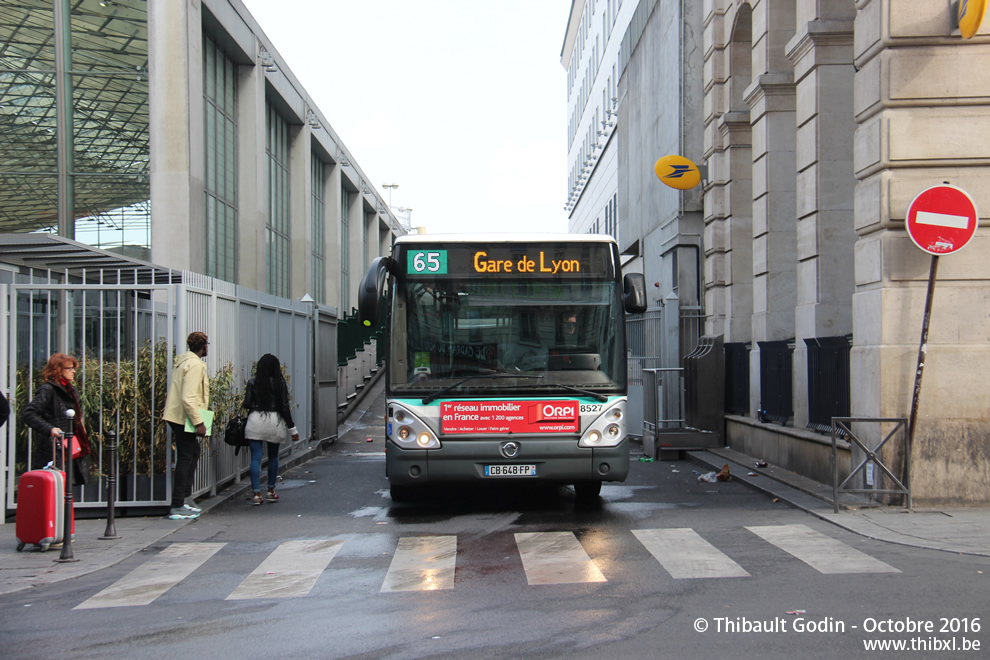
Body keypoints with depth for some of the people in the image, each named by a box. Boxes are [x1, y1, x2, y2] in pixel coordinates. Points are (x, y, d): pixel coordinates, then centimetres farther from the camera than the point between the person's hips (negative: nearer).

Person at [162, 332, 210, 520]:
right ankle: (177, 507, -4)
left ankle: (184, 500, 23)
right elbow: (188, 398, -24)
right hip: (184, 418, -10)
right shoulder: (195, 364, -16)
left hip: (177, 417, 10)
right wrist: (199, 422, -22)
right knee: (185, 459, -6)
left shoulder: (183, 361, 14)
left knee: (193, 453, 19)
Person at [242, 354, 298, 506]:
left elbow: (246, 404, -4)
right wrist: (292, 428, 2)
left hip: (255, 420, -1)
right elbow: (284, 407, -3)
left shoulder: (253, 383, -2)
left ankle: (257, 494, -6)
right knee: (273, 457, 17)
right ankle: (271, 491, 24)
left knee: (256, 458, 0)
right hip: (274, 421, 1)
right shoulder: (280, 383, -2)